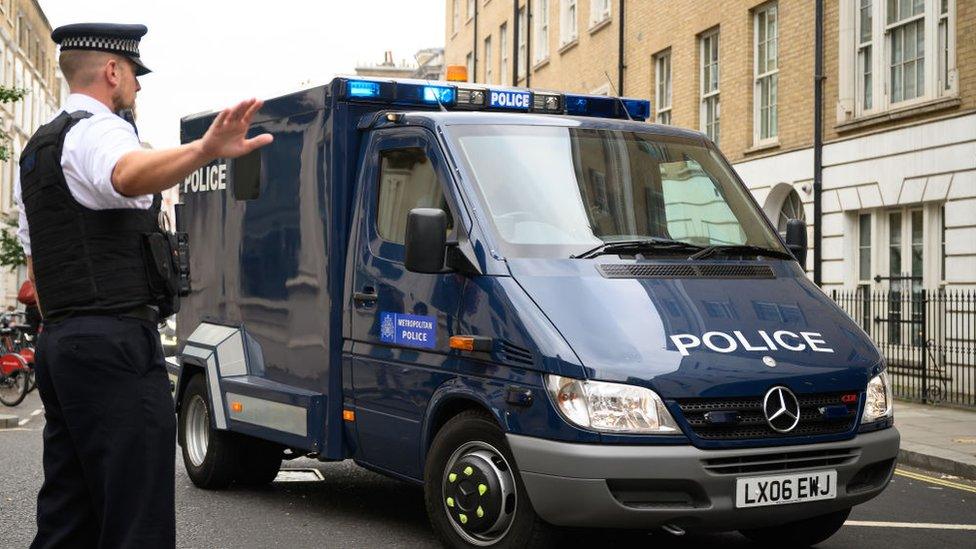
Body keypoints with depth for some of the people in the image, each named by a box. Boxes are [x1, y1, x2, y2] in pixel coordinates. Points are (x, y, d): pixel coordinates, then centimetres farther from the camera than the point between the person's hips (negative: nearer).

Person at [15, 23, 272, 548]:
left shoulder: (37, 148, 23)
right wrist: (205, 150, -52)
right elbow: (129, 174, -34)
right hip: (114, 343, -10)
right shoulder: (97, 130, -8)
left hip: (58, 343, 10)